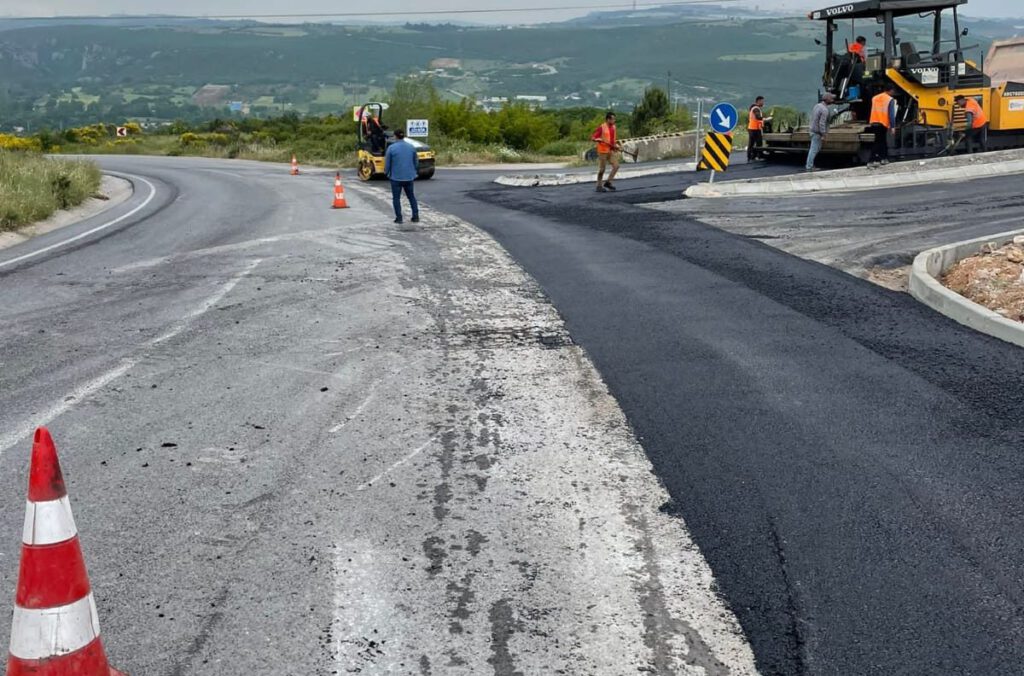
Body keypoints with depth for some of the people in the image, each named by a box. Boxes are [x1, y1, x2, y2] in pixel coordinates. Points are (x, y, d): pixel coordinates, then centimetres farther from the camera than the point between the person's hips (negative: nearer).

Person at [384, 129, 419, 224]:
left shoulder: (391, 148, -10)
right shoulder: (411, 147, 1)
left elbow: (387, 163, -5)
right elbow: (416, 162, 9)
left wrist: (386, 173, 12)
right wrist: (414, 172, 24)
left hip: (396, 177, -3)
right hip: (409, 177, 3)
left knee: (396, 197, 7)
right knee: (411, 196, 15)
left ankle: (399, 217, 4)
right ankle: (416, 216, 12)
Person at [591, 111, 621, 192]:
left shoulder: (613, 127, 10)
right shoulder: (602, 128, -12)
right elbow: (593, 137, -13)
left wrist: (617, 145, 11)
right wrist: (599, 140, -30)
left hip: (612, 150, 7)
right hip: (603, 151, -7)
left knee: (616, 166, -5)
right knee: (602, 169, 0)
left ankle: (608, 182, 6)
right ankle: (599, 186, 12)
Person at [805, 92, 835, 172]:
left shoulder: (817, 106, 9)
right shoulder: (824, 110, -19)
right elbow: (822, 123, -24)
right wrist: (823, 135, -20)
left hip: (813, 130, 10)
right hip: (818, 133, -10)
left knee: (815, 149, 18)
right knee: (814, 150, -4)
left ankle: (809, 165, 23)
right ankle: (809, 167, -1)